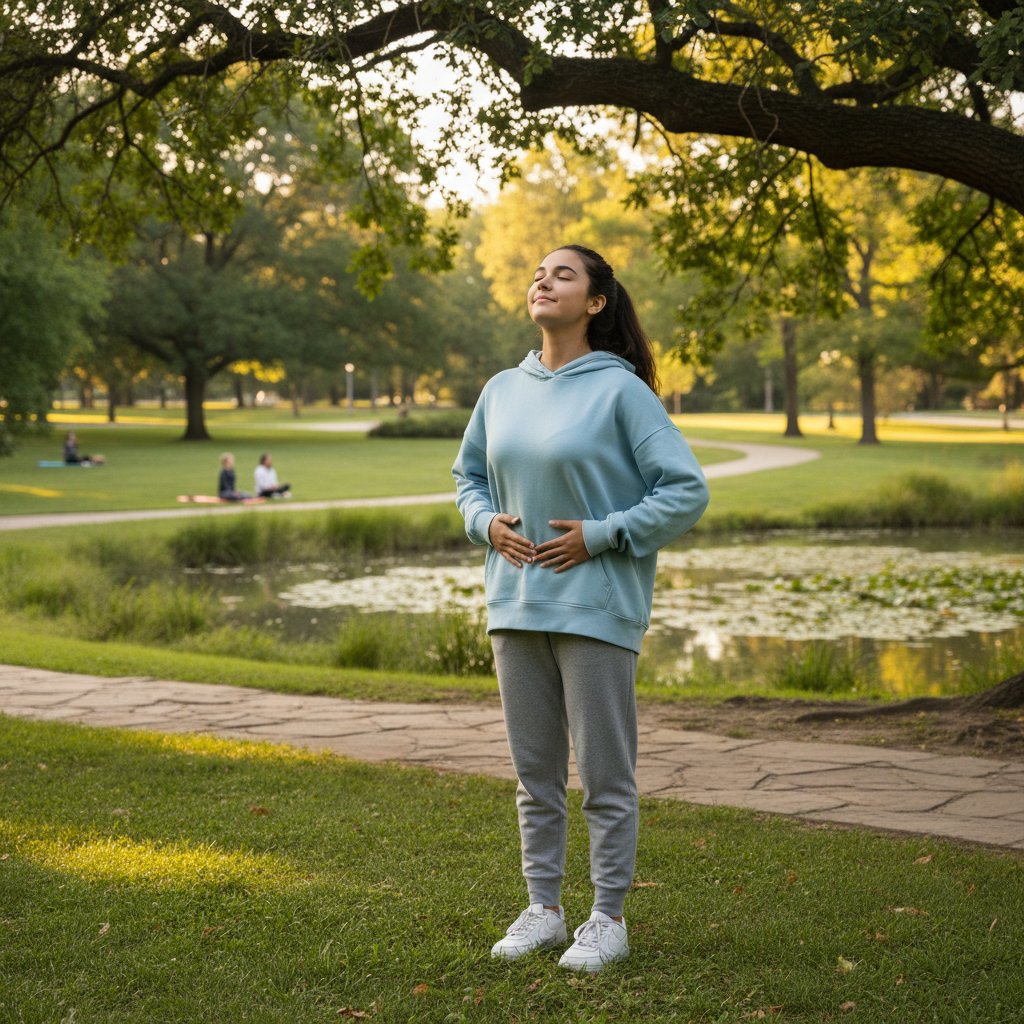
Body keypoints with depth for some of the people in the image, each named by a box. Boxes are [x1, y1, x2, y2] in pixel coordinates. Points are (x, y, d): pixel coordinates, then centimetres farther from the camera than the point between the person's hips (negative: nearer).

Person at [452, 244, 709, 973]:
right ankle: (544, 909, 26)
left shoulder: (620, 390, -8)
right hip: (516, 606, 6)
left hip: (595, 609, -6)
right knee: (536, 773, 14)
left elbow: (687, 490, -10)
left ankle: (609, 920, 14)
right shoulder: (502, 391, 9)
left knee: (606, 776, 3)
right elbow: (469, 475, 24)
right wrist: (487, 522, 3)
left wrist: (600, 536, -14)